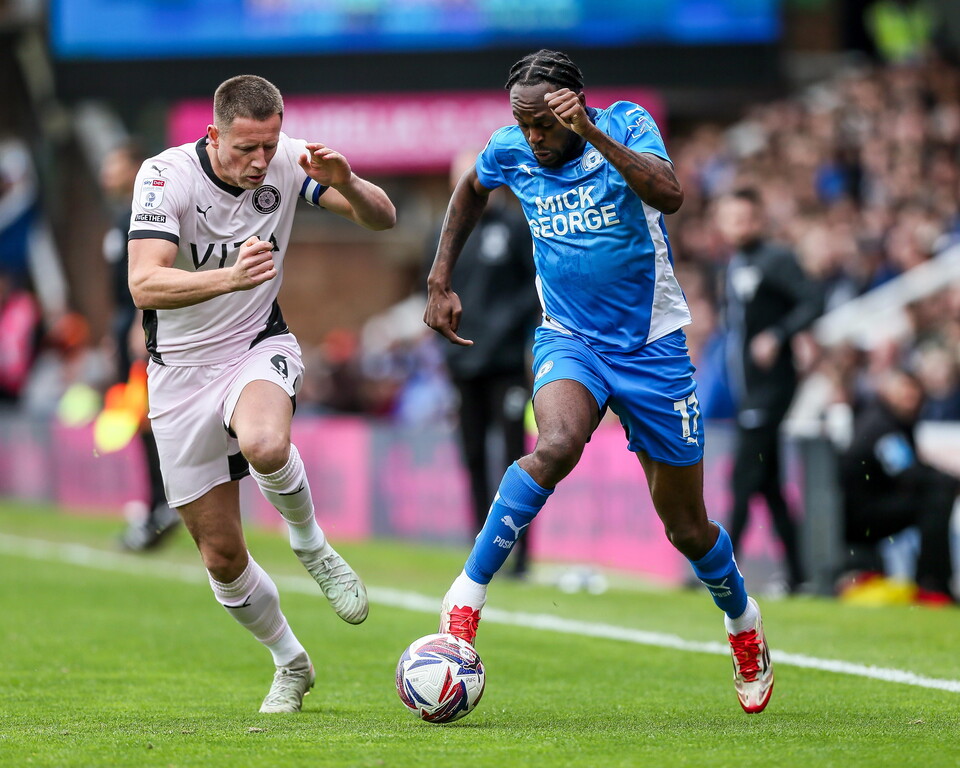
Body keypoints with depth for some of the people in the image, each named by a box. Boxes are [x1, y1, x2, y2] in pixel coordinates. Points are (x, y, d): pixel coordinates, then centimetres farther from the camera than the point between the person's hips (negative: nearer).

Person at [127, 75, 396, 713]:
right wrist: (231, 277, -47)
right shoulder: (166, 176, -20)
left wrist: (346, 184, -29)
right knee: (221, 556, 4)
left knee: (264, 445, -38)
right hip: (182, 370, 0)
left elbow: (382, 218, -7)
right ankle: (291, 664, 29)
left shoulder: (287, 163, -10)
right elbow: (145, 284, -31)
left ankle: (311, 546, -8)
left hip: (260, 349, 0)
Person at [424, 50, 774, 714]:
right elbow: (472, 190, 20)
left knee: (688, 528, 8)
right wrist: (440, 281, 14)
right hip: (569, 340, 1)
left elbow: (670, 195, -31)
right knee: (555, 447, -35)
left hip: (652, 347, -1)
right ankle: (467, 597, -27)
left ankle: (743, 623, 39)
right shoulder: (510, 152, -4)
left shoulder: (625, 124, -13)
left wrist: (594, 134, -38)